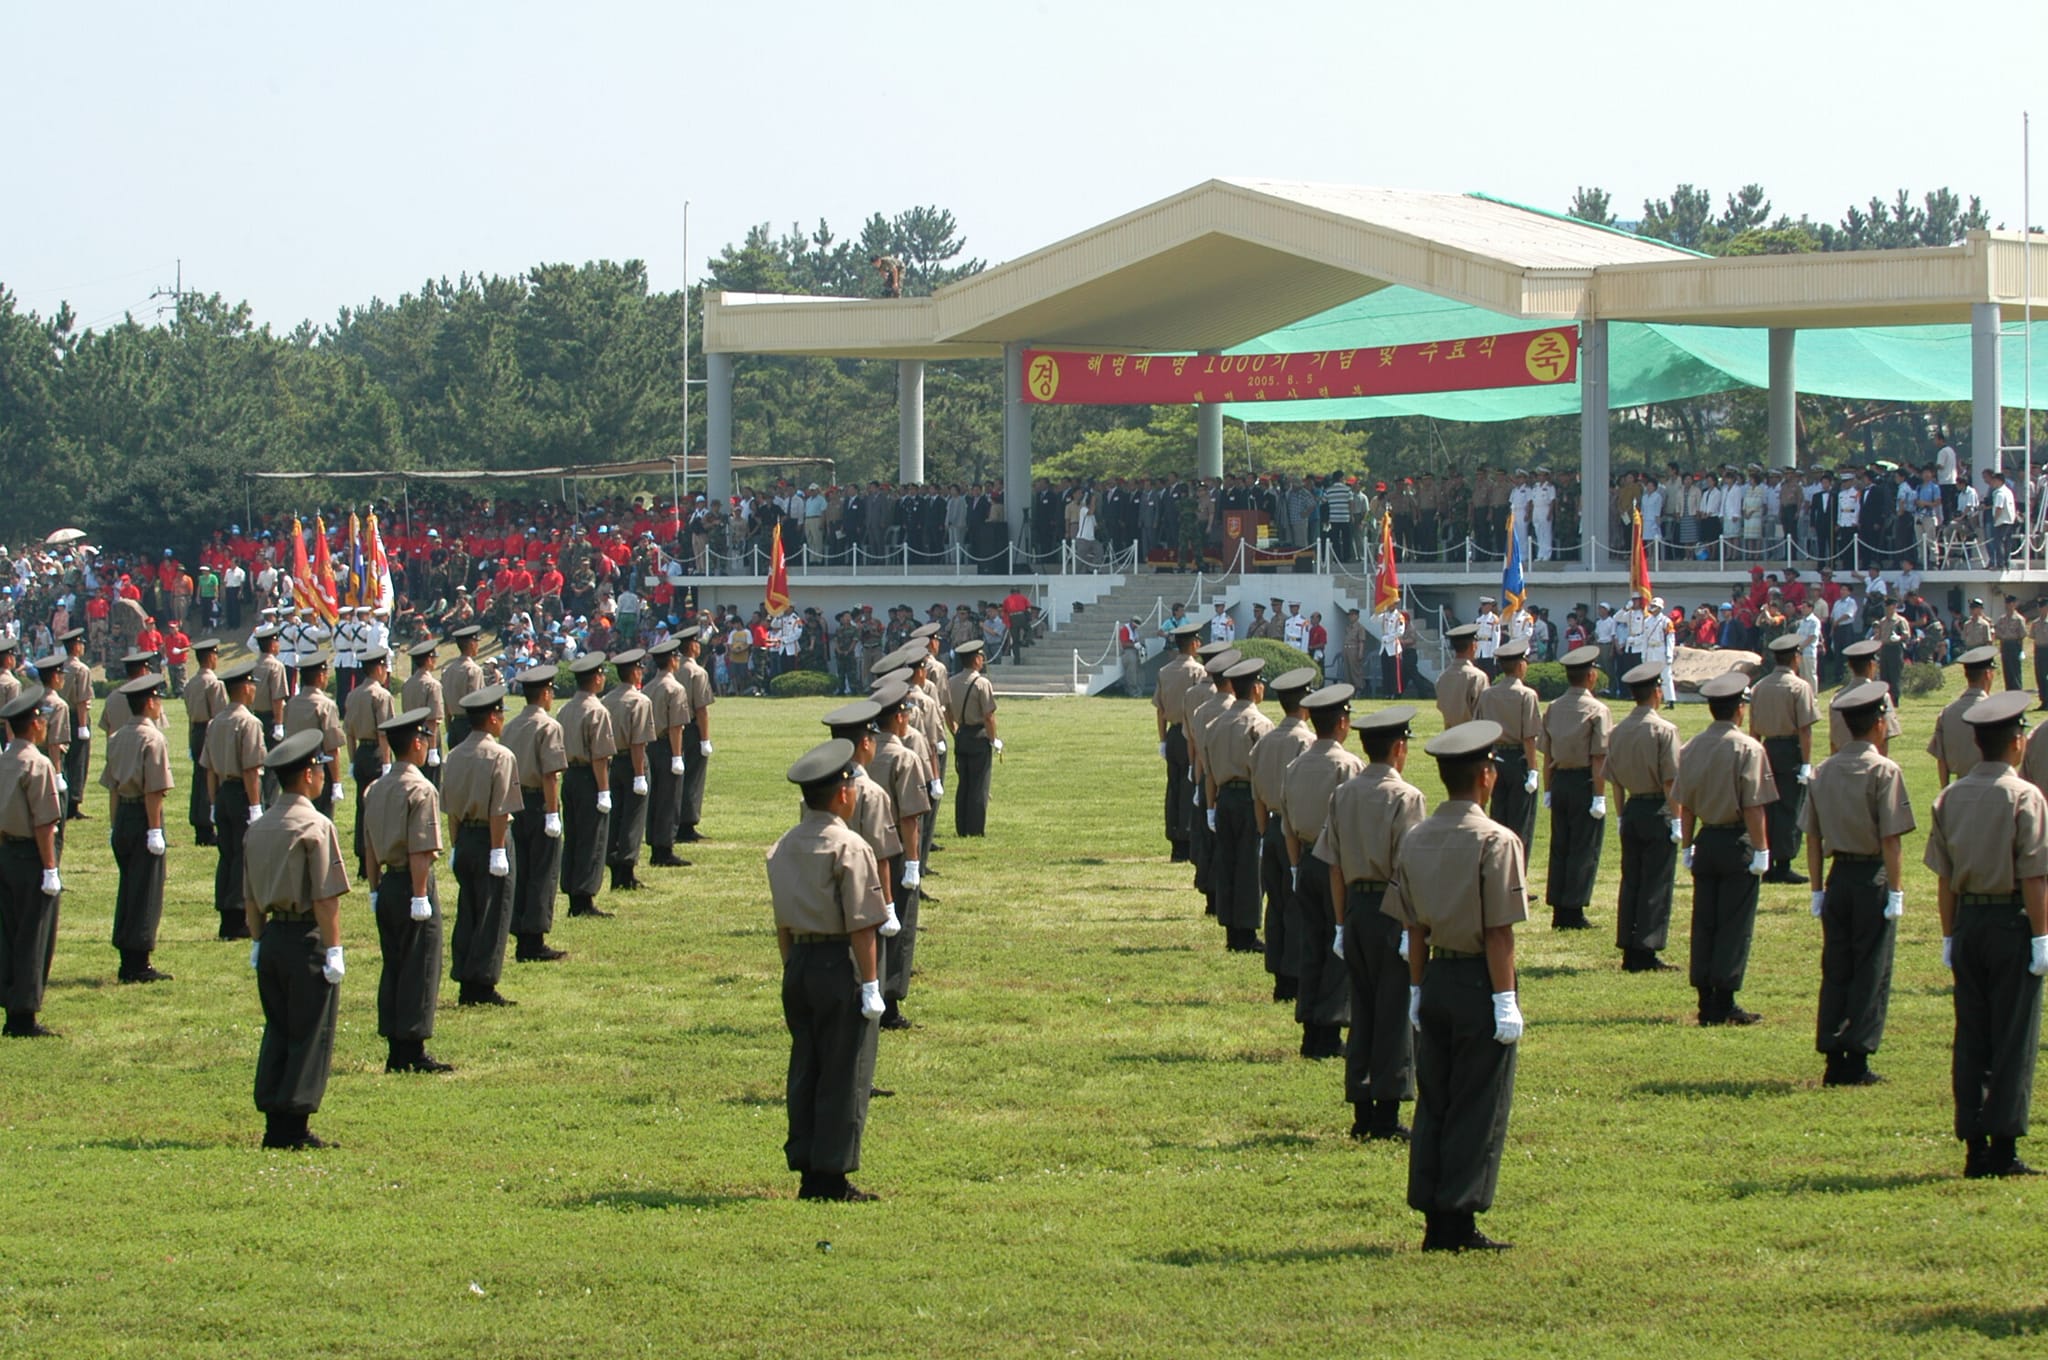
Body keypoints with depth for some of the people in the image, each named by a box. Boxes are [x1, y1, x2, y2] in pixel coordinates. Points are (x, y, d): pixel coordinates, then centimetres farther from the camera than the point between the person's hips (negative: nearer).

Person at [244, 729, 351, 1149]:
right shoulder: (315, 827, -13)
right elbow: (325, 899, -16)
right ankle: (293, 1125, -2)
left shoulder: (257, 829, 8)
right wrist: (334, 950, -12)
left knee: (277, 1032, 12)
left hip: (272, 938, 7)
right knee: (311, 1035, 0)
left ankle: (276, 1124, 13)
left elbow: (250, 899, 13)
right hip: (307, 939, -7)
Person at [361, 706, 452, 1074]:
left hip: (387, 885, 8)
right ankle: (414, 1052, -2)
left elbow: (369, 848, 13)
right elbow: (420, 852, -19)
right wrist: (420, 896, -16)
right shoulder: (420, 790, -15)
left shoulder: (376, 789, 9)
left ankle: (396, 1053, 14)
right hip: (412, 886, -8)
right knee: (420, 970, -2)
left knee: (392, 969, 11)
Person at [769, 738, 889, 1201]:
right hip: (839, 965, -7)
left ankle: (805, 1168, 14)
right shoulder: (849, 847, -13)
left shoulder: (784, 847, 8)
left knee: (804, 1071, 12)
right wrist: (871, 985, -12)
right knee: (845, 1073, 0)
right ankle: (830, 1175, 0)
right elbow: (861, 925, -15)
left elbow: (783, 923, 13)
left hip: (798, 963, 7)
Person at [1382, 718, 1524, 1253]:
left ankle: (1434, 1220, 14)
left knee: (1433, 1103, 12)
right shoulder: (1495, 842, -14)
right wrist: (1506, 1000, -12)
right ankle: (1460, 1222, 2)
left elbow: (1414, 928, 9)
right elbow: (1499, 933, -16)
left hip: (1435, 981, 6)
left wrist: (1417, 990, 16)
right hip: (1478, 983, -6)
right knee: (1479, 1108, 2)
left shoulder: (1415, 839, 4)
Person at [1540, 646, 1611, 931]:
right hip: (1584, 782, -6)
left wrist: (1548, 790, 15)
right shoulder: (1596, 711, -11)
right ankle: (1573, 912, 0)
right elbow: (1599, 757, -14)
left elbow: (1546, 754, 9)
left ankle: (1559, 911, 14)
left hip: (1559, 782, 6)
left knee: (1559, 847, 11)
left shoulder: (1553, 709, 6)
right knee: (1584, 850, 1)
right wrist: (1599, 797, -12)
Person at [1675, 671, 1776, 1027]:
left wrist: (1688, 847, 15)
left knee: (1704, 923, 10)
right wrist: (1761, 850, -10)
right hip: (1737, 842, -5)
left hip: (1705, 841, 5)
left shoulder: (1691, 748, 4)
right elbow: (1753, 807, -15)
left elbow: (1685, 805, 7)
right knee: (1734, 925, 0)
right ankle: (1724, 1004, 0)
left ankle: (1706, 1003, 12)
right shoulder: (1747, 748, -12)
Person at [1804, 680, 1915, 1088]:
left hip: (1838, 876, 5)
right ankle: (1857, 1059, 1)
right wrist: (1896, 892, -10)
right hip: (1873, 876, -5)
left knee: (1835, 970, 10)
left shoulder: (1824, 771, 6)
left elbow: (1813, 837, 8)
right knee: (1871, 971, 2)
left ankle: (1833, 1058, 10)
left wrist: (1817, 890, 13)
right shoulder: (1883, 771, -11)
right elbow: (1891, 839, -14)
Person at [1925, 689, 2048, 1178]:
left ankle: (1975, 1148, 10)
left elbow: (1943, 876, 6)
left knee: (1970, 1039, 9)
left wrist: (1950, 936, 13)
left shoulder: (1950, 797, 4)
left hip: (1967, 922, 5)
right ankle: (2004, 1147, -1)